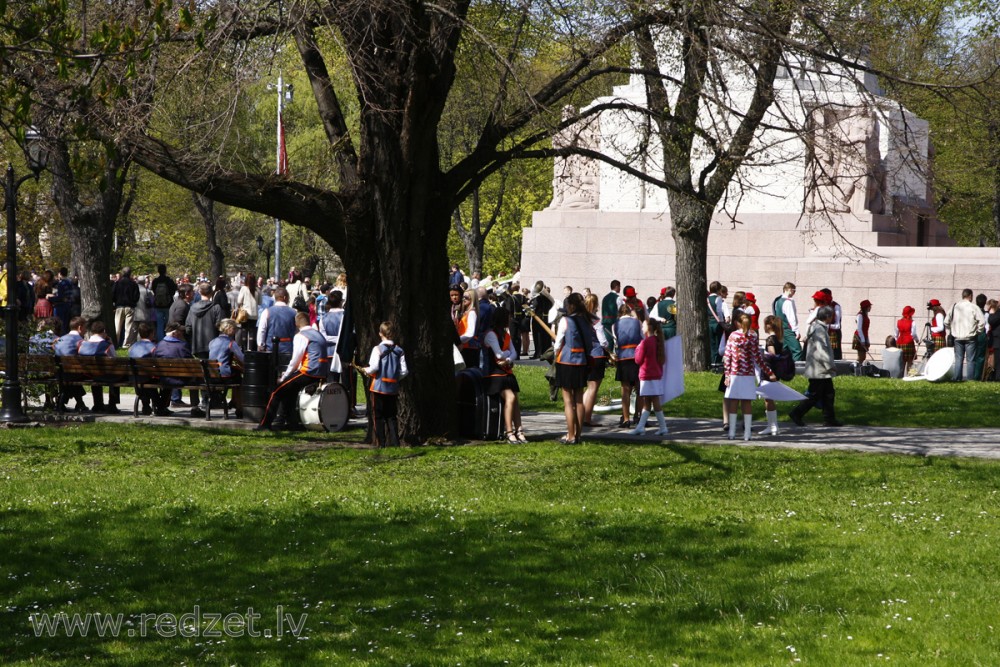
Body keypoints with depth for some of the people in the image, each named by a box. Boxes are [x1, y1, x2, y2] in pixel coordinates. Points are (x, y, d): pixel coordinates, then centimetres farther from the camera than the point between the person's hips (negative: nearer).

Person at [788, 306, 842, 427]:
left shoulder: (821, 328, 14)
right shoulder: (819, 330, -19)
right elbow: (821, 351, -24)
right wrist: (830, 366, -18)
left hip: (823, 371, 10)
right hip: (819, 370, -10)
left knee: (829, 394, 11)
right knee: (814, 395, -3)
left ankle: (829, 419, 14)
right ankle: (796, 414, 4)